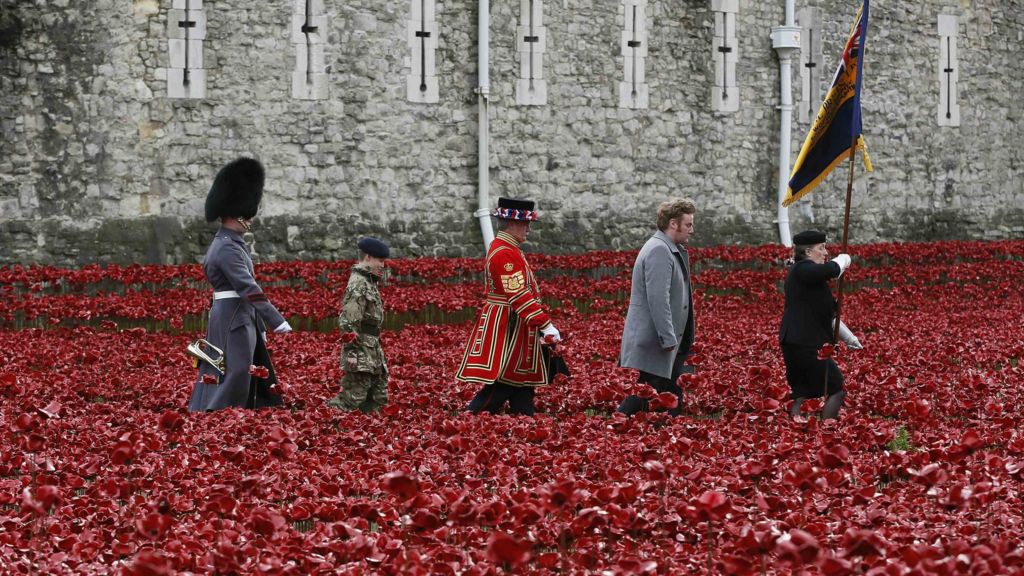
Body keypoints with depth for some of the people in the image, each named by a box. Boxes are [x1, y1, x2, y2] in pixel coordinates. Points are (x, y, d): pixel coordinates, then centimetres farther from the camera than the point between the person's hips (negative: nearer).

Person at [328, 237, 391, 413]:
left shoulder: (369, 281, 15)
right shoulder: (358, 284, -16)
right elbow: (348, 321, -22)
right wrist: (352, 352, -24)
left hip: (373, 351, 10)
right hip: (361, 352, -10)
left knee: (378, 397, 13)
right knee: (353, 397, -10)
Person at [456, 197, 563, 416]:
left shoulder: (506, 249, 16)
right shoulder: (506, 254, -18)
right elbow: (519, 296, -25)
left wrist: (539, 323, 22)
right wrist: (545, 325, -28)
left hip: (516, 327, 11)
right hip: (507, 329, -11)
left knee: (523, 380, 11)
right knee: (502, 382, -9)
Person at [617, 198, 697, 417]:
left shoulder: (670, 250, 17)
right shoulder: (659, 250, -17)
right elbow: (658, 299, -24)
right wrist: (669, 340, -24)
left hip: (662, 342, 11)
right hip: (653, 343, -11)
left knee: (672, 398, 9)